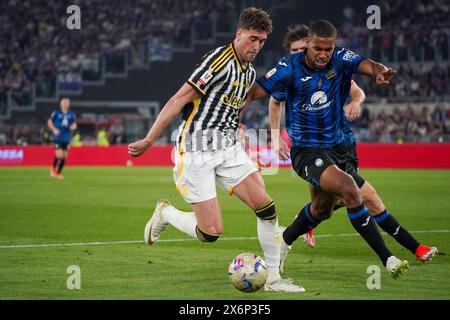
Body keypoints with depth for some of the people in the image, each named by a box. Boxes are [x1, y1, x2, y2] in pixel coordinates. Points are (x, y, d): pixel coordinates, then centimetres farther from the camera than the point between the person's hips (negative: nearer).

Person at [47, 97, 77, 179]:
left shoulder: (71, 115, 7)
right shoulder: (56, 113, -3)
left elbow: (74, 124, 16)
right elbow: (49, 122, 3)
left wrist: (73, 126, -8)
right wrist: (54, 129, -12)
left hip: (66, 138, 4)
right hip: (57, 138, -4)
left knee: (64, 156, 2)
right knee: (59, 155, -14)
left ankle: (58, 173, 17)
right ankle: (53, 168, 13)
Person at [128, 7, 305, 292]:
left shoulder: (250, 73, 12)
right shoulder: (219, 60, -15)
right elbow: (179, 100, -17)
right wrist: (149, 141, -18)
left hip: (228, 148, 8)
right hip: (197, 151, -7)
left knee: (266, 207, -9)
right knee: (211, 232, -8)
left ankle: (274, 278, 1)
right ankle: (166, 213, 21)